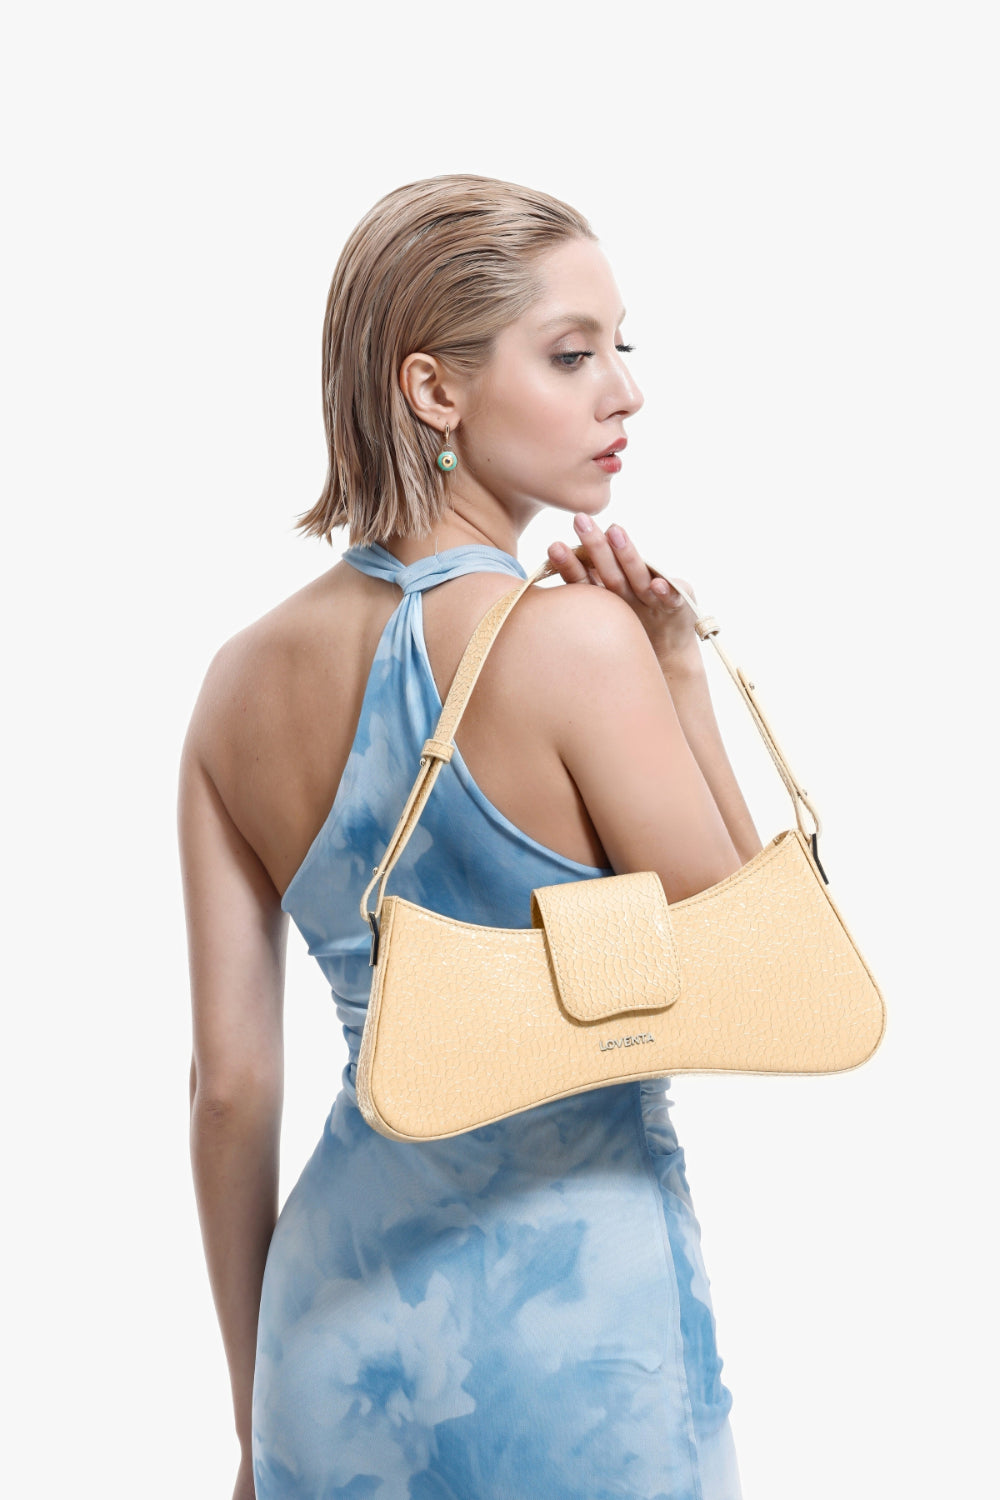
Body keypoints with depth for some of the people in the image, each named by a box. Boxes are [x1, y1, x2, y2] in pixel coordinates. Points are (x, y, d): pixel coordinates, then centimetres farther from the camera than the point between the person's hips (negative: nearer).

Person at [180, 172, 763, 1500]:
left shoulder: (243, 678, -1)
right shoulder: (573, 639, -18)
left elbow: (230, 1086, 2)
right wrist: (681, 680, -7)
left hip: (339, 1290, 5)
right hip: (572, 1302, -4)